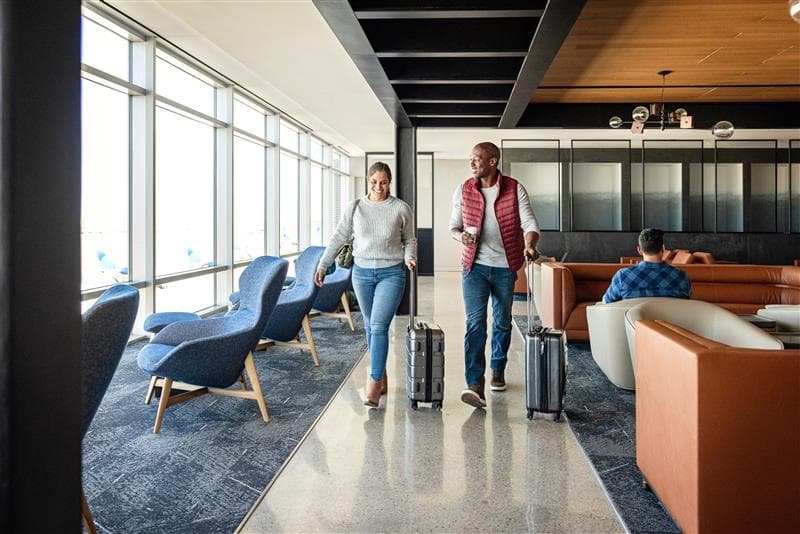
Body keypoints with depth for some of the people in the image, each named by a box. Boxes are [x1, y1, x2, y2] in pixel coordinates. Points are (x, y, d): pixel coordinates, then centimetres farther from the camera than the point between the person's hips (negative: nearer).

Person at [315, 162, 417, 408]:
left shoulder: (401, 208, -2)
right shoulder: (355, 207, 2)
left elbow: (409, 240, 8)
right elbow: (339, 238, 5)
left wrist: (409, 257, -11)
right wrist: (323, 265, 0)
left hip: (391, 273, -3)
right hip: (362, 273, 3)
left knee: (379, 326, -14)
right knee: (370, 327, 11)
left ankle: (374, 383, -8)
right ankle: (381, 376, 26)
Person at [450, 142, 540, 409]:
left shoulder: (515, 189, -4)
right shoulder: (463, 190, 2)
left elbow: (529, 223, -9)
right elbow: (453, 225, 8)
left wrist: (529, 246, -30)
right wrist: (461, 235, -16)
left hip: (505, 267, 0)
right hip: (474, 266, 0)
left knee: (502, 322, 14)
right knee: (475, 322, -12)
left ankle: (498, 370, 36)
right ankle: (475, 384, -15)